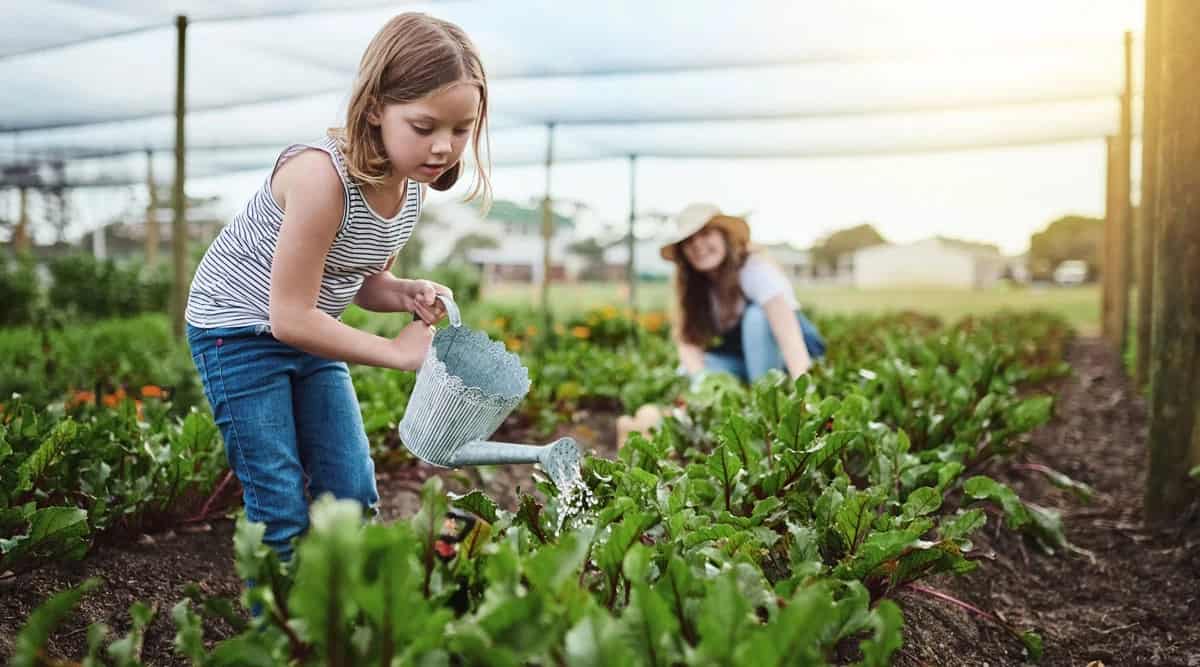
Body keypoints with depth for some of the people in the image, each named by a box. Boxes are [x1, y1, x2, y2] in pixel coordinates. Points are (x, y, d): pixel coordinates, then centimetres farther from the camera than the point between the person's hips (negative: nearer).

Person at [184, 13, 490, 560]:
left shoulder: (412, 185, -7)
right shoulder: (323, 174, -32)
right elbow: (290, 317, -28)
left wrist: (409, 294, -14)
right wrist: (396, 351, -21)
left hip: (309, 333, 7)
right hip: (239, 330, -7)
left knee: (354, 496, 6)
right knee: (282, 512, -6)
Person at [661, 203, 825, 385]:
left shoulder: (755, 267, -27)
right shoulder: (689, 284, -9)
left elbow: (784, 322, -40)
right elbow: (688, 342, -14)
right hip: (739, 358, 5)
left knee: (757, 315, -33)